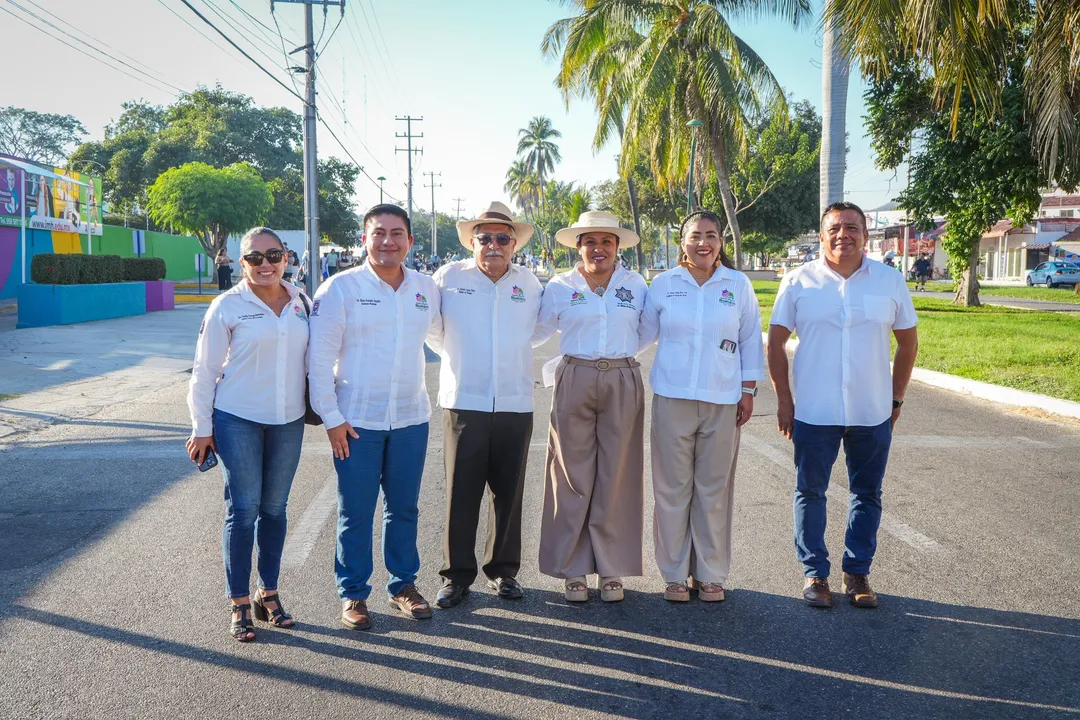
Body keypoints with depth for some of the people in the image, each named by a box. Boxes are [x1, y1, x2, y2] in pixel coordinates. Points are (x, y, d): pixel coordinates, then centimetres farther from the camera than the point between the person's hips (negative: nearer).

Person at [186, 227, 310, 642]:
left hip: (288, 421, 4)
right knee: (243, 510, -1)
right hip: (238, 421, -4)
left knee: (274, 509, 11)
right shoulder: (228, 307, -5)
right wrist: (202, 428, -3)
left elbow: (312, 357, 14)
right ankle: (240, 605, 10)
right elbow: (205, 370, -3)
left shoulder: (301, 303, 6)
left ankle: (268, 593, 25)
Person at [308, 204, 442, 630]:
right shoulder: (341, 288, -6)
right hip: (356, 420, -3)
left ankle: (404, 585, 28)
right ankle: (353, 594, 20)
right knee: (356, 513, 5)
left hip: (411, 418, 4)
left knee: (404, 508, 13)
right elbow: (319, 357, -6)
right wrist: (331, 417, -8)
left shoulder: (426, 288, 6)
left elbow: (443, 333, 25)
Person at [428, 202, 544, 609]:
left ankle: (504, 570, 24)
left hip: (516, 404, 2)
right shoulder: (449, 277, 1)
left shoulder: (530, 285, 7)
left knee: (509, 493, 9)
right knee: (461, 493, 2)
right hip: (463, 403, -2)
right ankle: (457, 575, 14)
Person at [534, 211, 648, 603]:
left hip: (623, 383, 1)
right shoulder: (560, 286, 5)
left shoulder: (636, 284, 7)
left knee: (616, 477, 3)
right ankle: (573, 569, 13)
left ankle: (612, 569, 14)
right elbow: (537, 331, 13)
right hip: (575, 381, 0)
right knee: (573, 475, 2)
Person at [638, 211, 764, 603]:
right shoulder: (663, 284, 5)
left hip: (722, 400, 0)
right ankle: (675, 574, 14)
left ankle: (711, 574, 17)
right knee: (672, 488, 3)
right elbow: (641, 332, 13)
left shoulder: (738, 285, 6)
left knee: (714, 490, 5)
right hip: (673, 397, 0)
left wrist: (748, 390, 4)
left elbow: (750, 340, 9)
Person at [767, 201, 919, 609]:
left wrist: (896, 399, 8)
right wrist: (783, 399, -2)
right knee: (810, 492, 6)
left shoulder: (890, 281, 3)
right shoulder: (799, 281, -1)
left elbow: (908, 341, 11)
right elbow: (776, 342, 2)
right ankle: (814, 573, 20)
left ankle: (857, 572, 25)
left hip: (873, 413, 2)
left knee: (867, 495, 11)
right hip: (814, 412, -1)